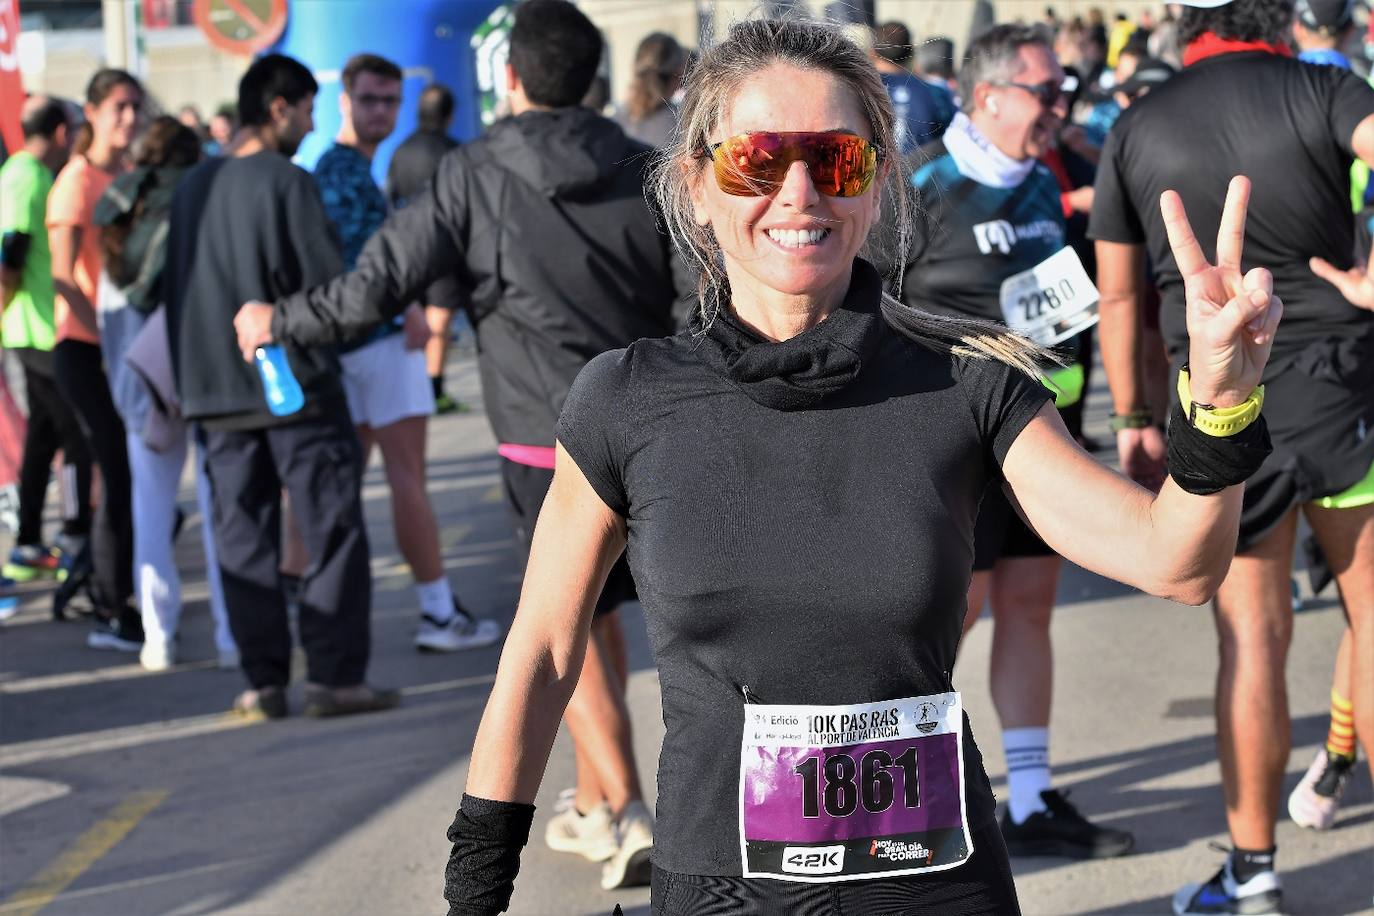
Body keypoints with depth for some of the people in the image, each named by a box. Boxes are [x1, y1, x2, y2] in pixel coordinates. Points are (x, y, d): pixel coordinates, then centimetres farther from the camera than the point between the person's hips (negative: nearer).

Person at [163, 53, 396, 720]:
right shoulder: (287, 183, -11)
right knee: (333, 531, 2)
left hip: (215, 390, 6)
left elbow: (173, 289, 14)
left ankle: (264, 682, 9)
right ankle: (333, 676, 1)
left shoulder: (192, 187, 8)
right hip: (296, 385, -6)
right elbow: (329, 285, -12)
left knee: (244, 539, 9)